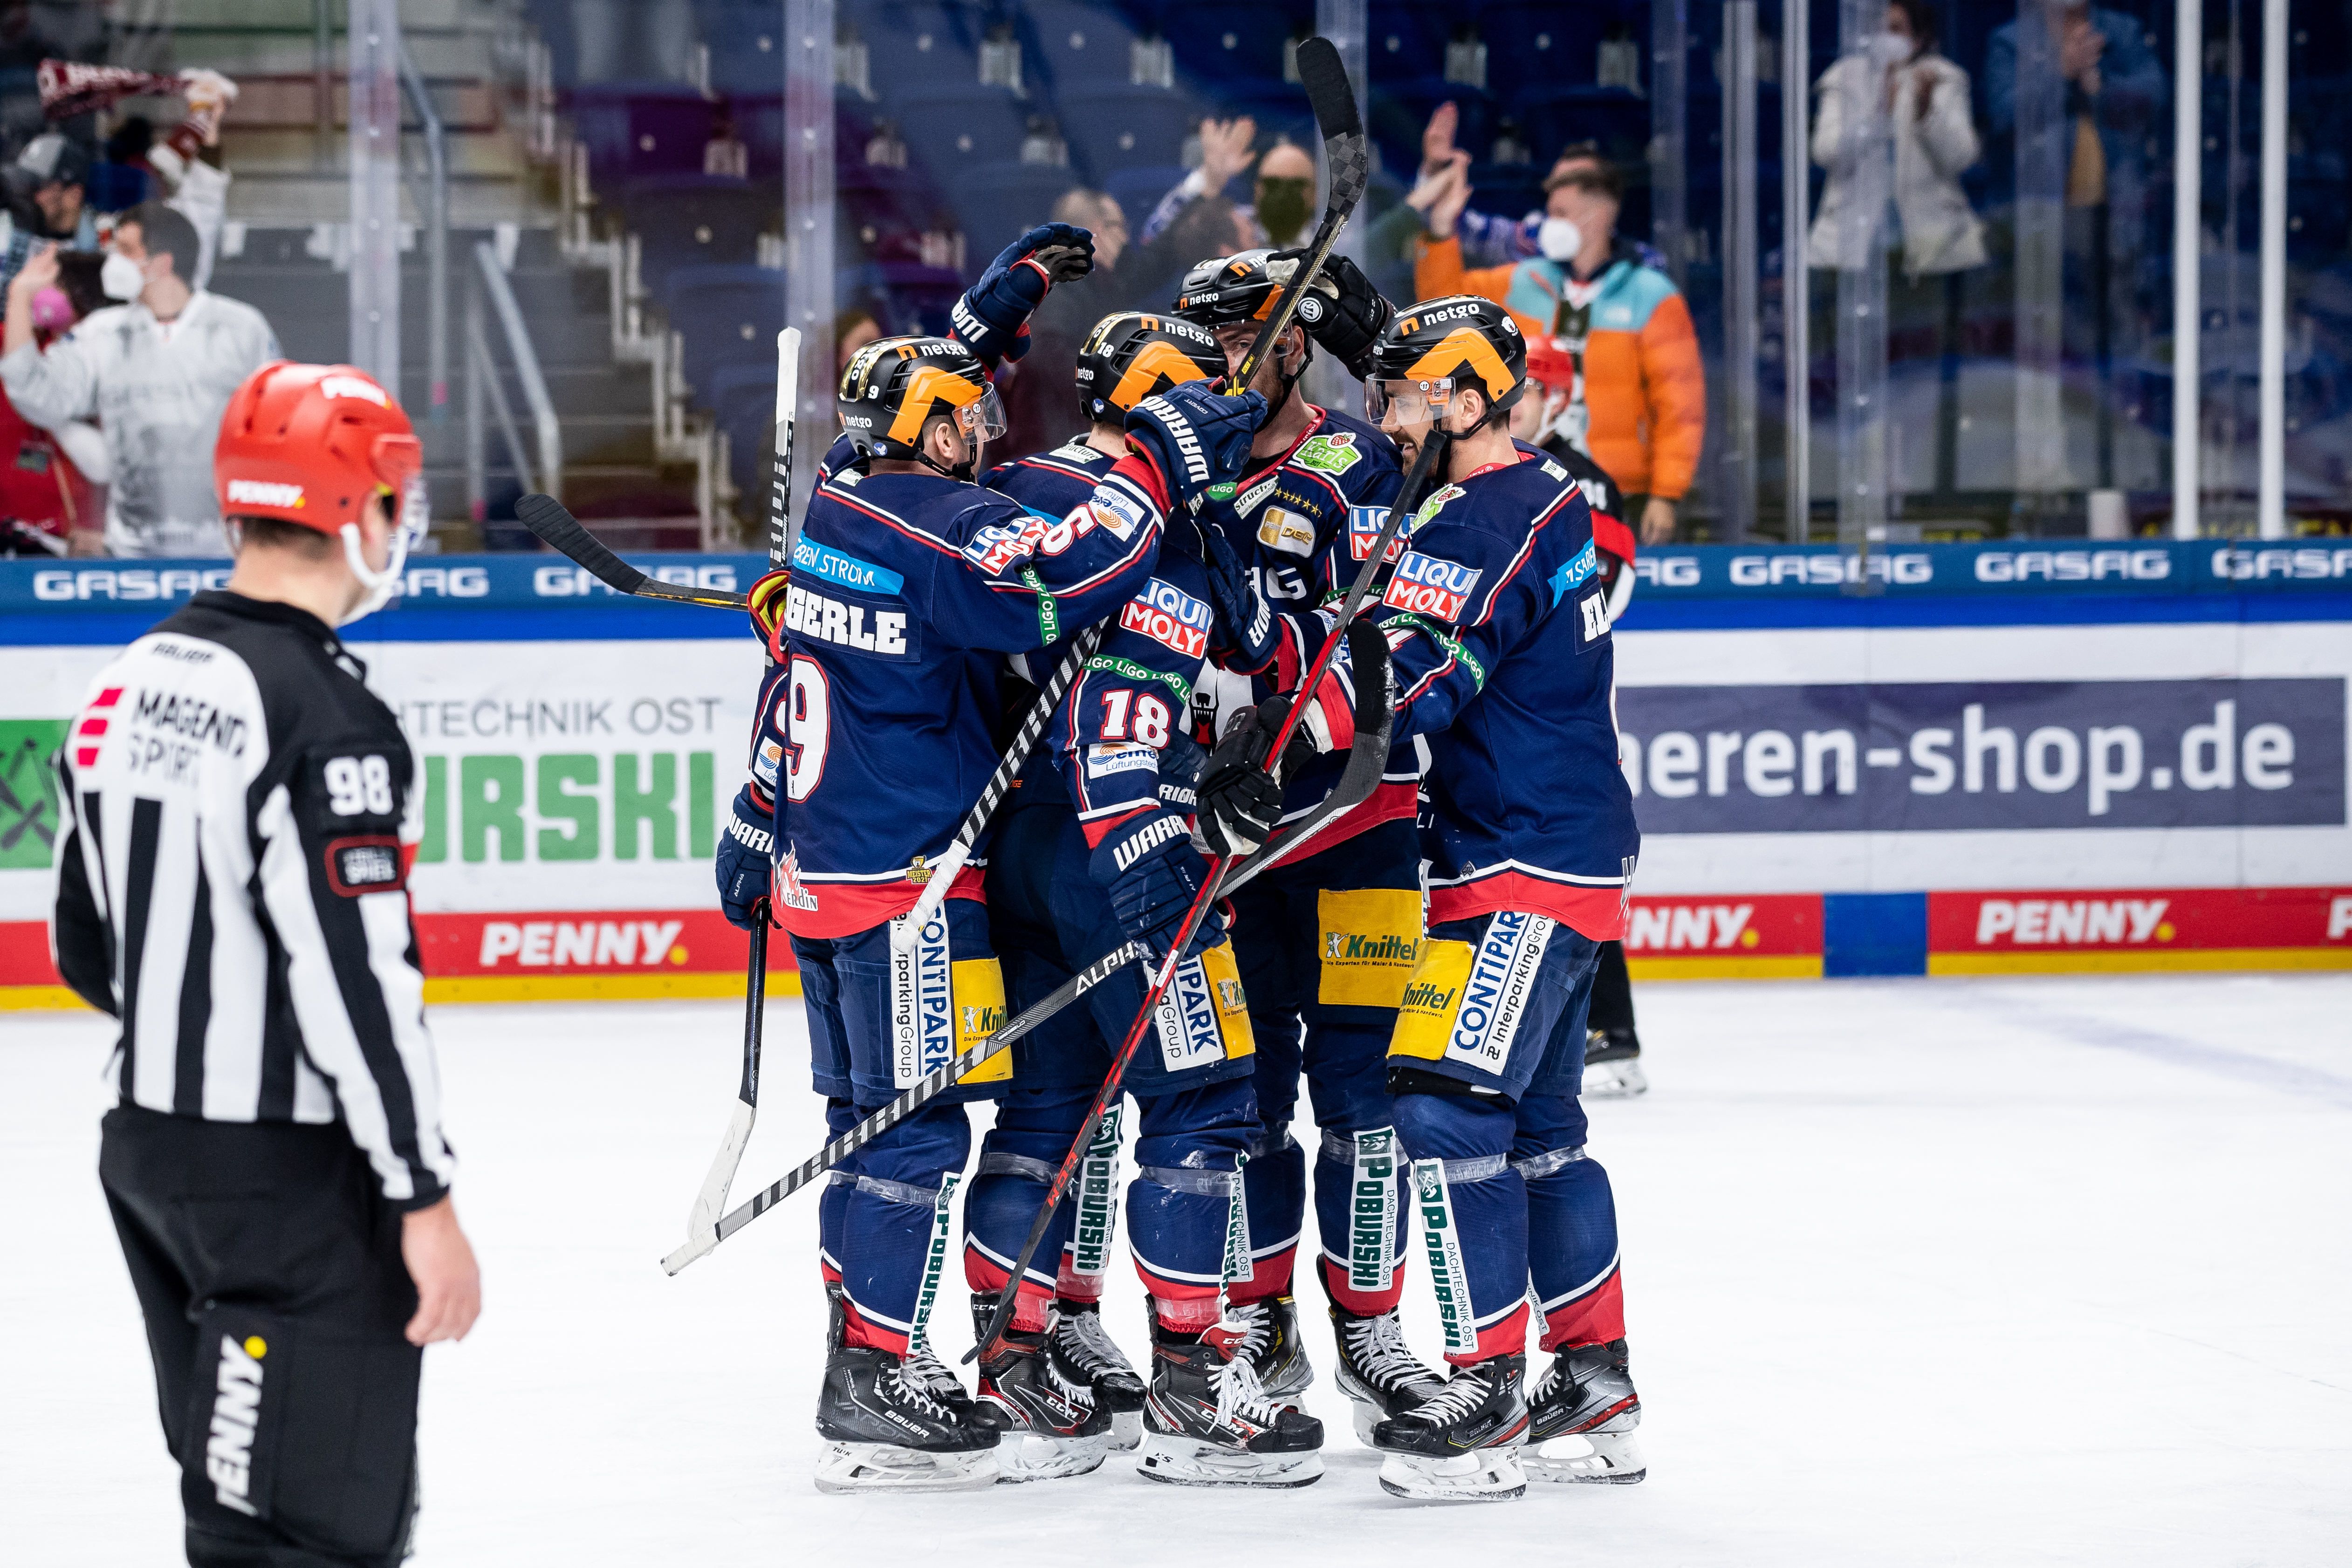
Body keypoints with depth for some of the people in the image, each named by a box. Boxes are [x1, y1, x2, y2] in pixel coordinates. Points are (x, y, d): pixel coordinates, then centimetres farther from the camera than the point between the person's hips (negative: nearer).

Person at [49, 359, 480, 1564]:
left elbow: (87, 946, 15)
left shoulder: (136, 681, 8)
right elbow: (355, 976, -23)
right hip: (293, 1177, -9)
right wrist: (424, 1198, -18)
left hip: (148, 1145, 9)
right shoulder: (322, 712, -19)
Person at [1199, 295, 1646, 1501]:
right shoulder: (1549, 505, 16)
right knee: (1535, 1124, 14)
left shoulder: (1484, 525, -17)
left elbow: (1408, 676, -27)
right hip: (1560, 860, 11)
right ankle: (1596, 1397, 19)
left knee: (1447, 1108, -14)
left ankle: (1487, 1399, -13)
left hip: (1526, 871, -11)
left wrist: (1261, 753, -29)